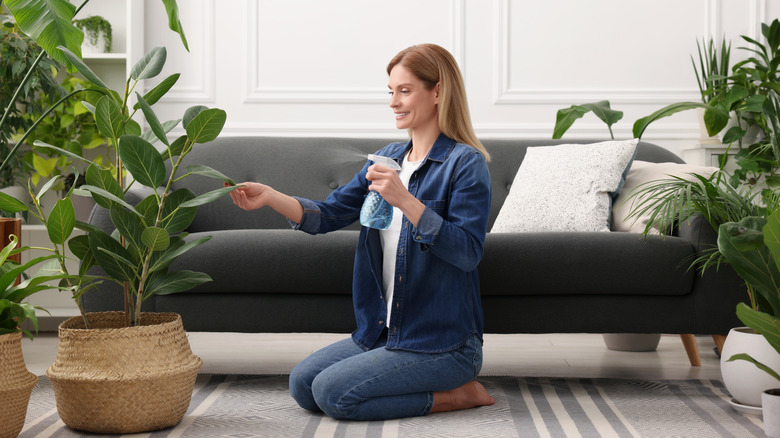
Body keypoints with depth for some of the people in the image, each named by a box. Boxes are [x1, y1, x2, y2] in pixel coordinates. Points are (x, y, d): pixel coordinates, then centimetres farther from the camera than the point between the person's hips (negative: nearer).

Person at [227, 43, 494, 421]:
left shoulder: (466, 163, -12)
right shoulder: (388, 158, 11)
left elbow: (467, 252, -23)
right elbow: (328, 215, 5)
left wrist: (404, 200, -30)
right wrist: (269, 197, -11)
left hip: (443, 344, -8)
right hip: (384, 331, 8)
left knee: (333, 392, -18)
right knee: (302, 383, 1)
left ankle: (456, 394, -2)